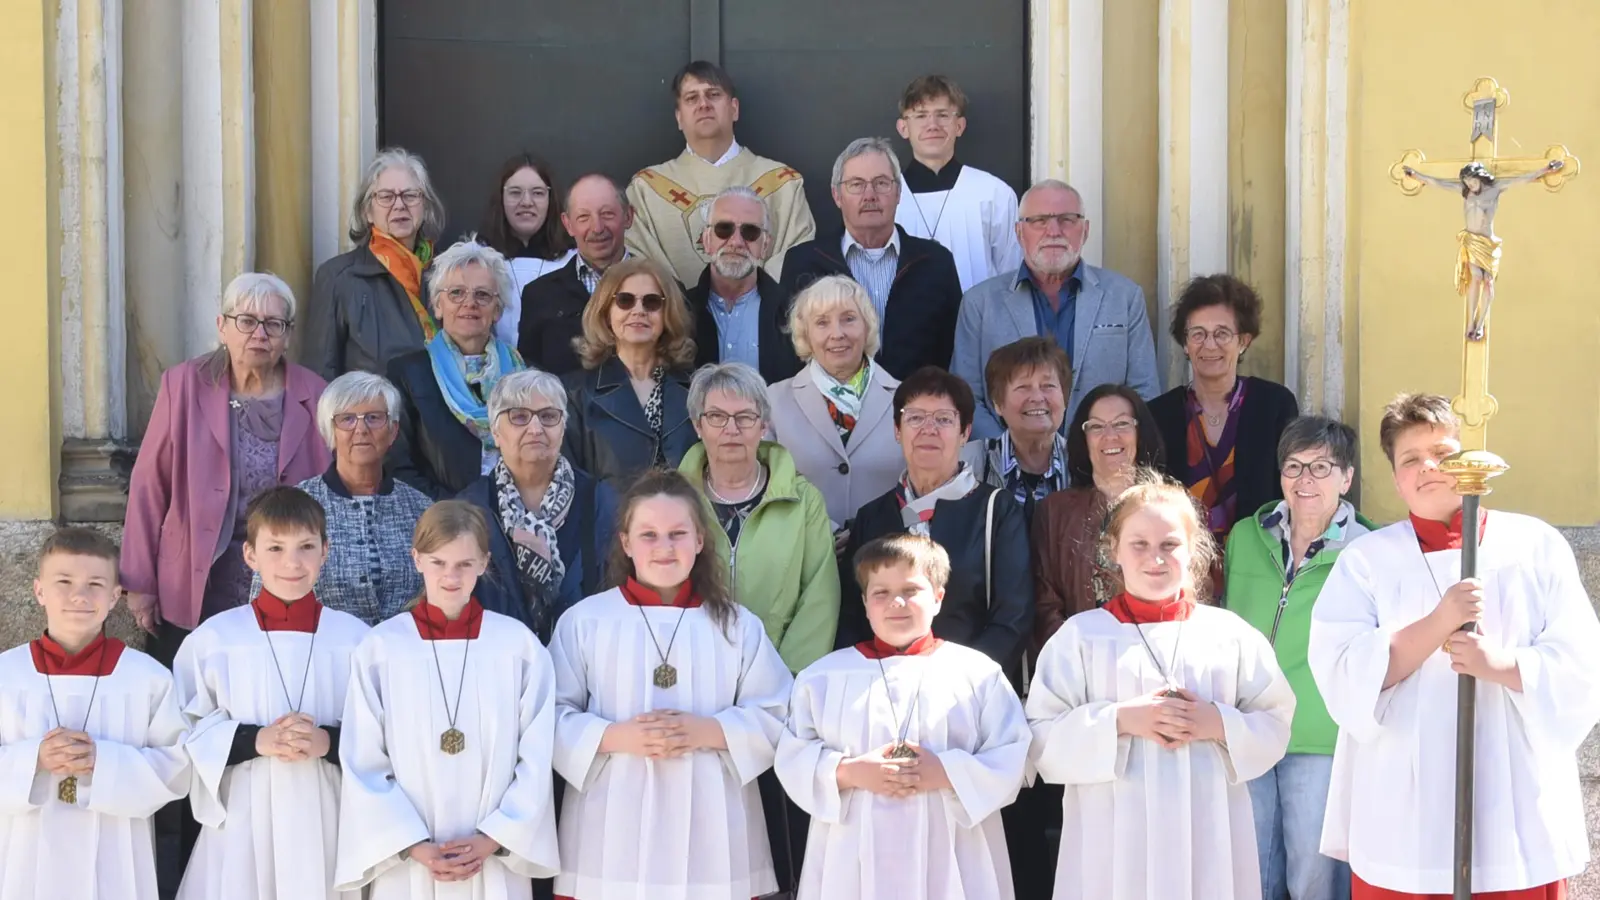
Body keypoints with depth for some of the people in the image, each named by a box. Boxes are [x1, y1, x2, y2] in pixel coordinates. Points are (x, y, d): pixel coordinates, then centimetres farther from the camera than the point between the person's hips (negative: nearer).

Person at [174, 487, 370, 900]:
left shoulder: (355, 637, 2)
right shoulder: (213, 638, 1)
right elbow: (184, 734, 0)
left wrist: (328, 742, -14)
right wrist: (255, 740, -14)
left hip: (329, 822, 1)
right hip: (241, 823, 0)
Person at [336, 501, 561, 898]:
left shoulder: (519, 645, 0)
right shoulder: (379, 649, -2)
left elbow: (537, 759, 0)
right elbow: (363, 765, -2)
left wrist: (493, 839, -8)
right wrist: (414, 845, -9)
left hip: (498, 862, 0)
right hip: (406, 866, 0)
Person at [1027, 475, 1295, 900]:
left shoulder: (1230, 632, 8)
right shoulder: (1080, 635, 3)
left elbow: (1275, 725, 7)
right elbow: (1043, 741, -2)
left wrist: (1219, 723, -11)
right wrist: (1119, 721, -14)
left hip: (1208, 838, 2)